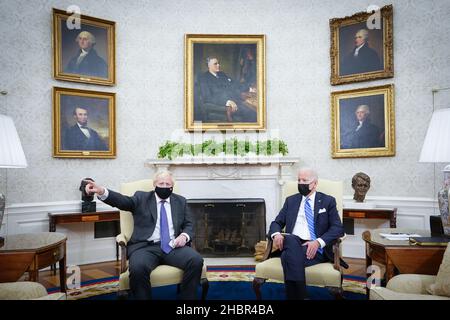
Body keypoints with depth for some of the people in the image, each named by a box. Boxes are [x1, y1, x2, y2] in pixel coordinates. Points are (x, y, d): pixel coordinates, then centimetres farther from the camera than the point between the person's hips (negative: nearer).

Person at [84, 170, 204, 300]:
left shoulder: (180, 201, 19)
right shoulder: (141, 198, 13)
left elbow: (189, 225, 17)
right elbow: (123, 200, -4)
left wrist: (184, 235, -7)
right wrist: (102, 191, -24)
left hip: (173, 246, 2)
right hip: (146, 246, -2)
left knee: (196, 260, -26)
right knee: (138, 268, -34)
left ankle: (188, 297, -8)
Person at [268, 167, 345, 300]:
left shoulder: (328, 201, 9)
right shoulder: (291, 200, 19)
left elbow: (338, 228, -1)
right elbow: (276, 223, 15)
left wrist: (318, 242, -18)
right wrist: (276, 234, -10)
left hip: (314, 248, -3)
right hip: (292, 244, 3)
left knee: (288, 256, -34)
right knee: (291, 239, -35)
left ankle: (294, 295, -22)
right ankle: (299, 295, -33)